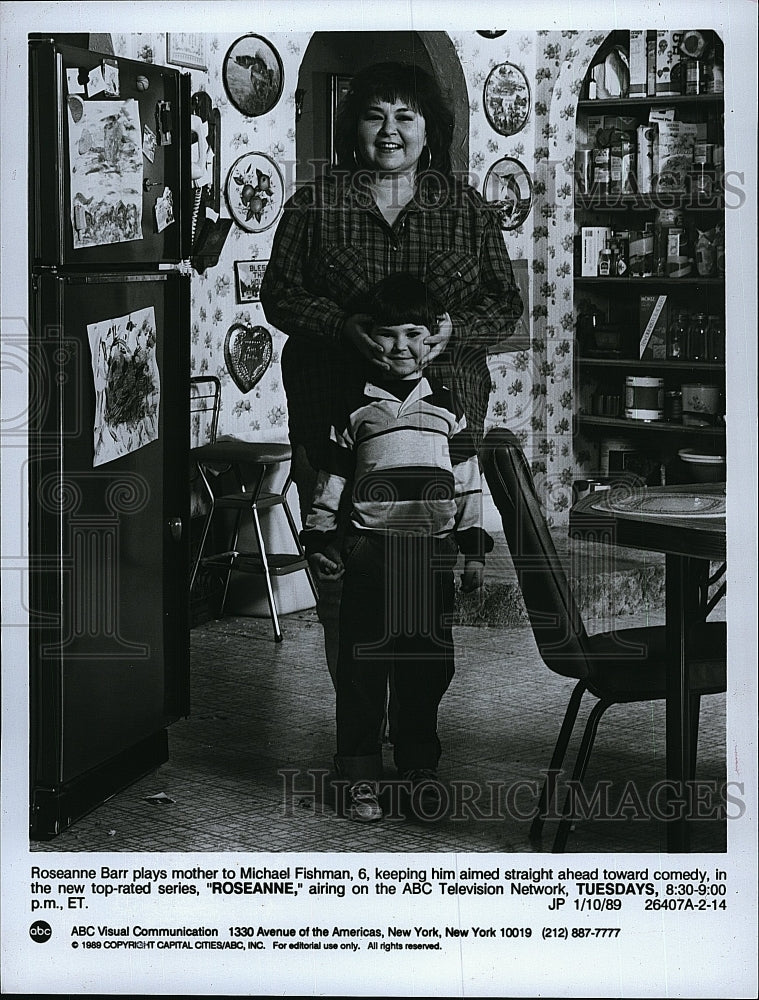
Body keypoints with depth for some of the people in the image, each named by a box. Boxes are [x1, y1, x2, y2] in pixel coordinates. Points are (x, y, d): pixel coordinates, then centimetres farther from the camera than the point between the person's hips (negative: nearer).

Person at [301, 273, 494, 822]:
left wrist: (475, 550, 10)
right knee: (364, 667, 0)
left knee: (428, 665, 6)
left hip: (433, 552, 2)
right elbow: (331, 476, 10)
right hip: (369, 550, -2)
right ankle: (362, 777, 8)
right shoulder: (356, 405, 6)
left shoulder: (446, 405, 11)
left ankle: (420, 766, 21)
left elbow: (469, 480, 13)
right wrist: (321, 539, 5)